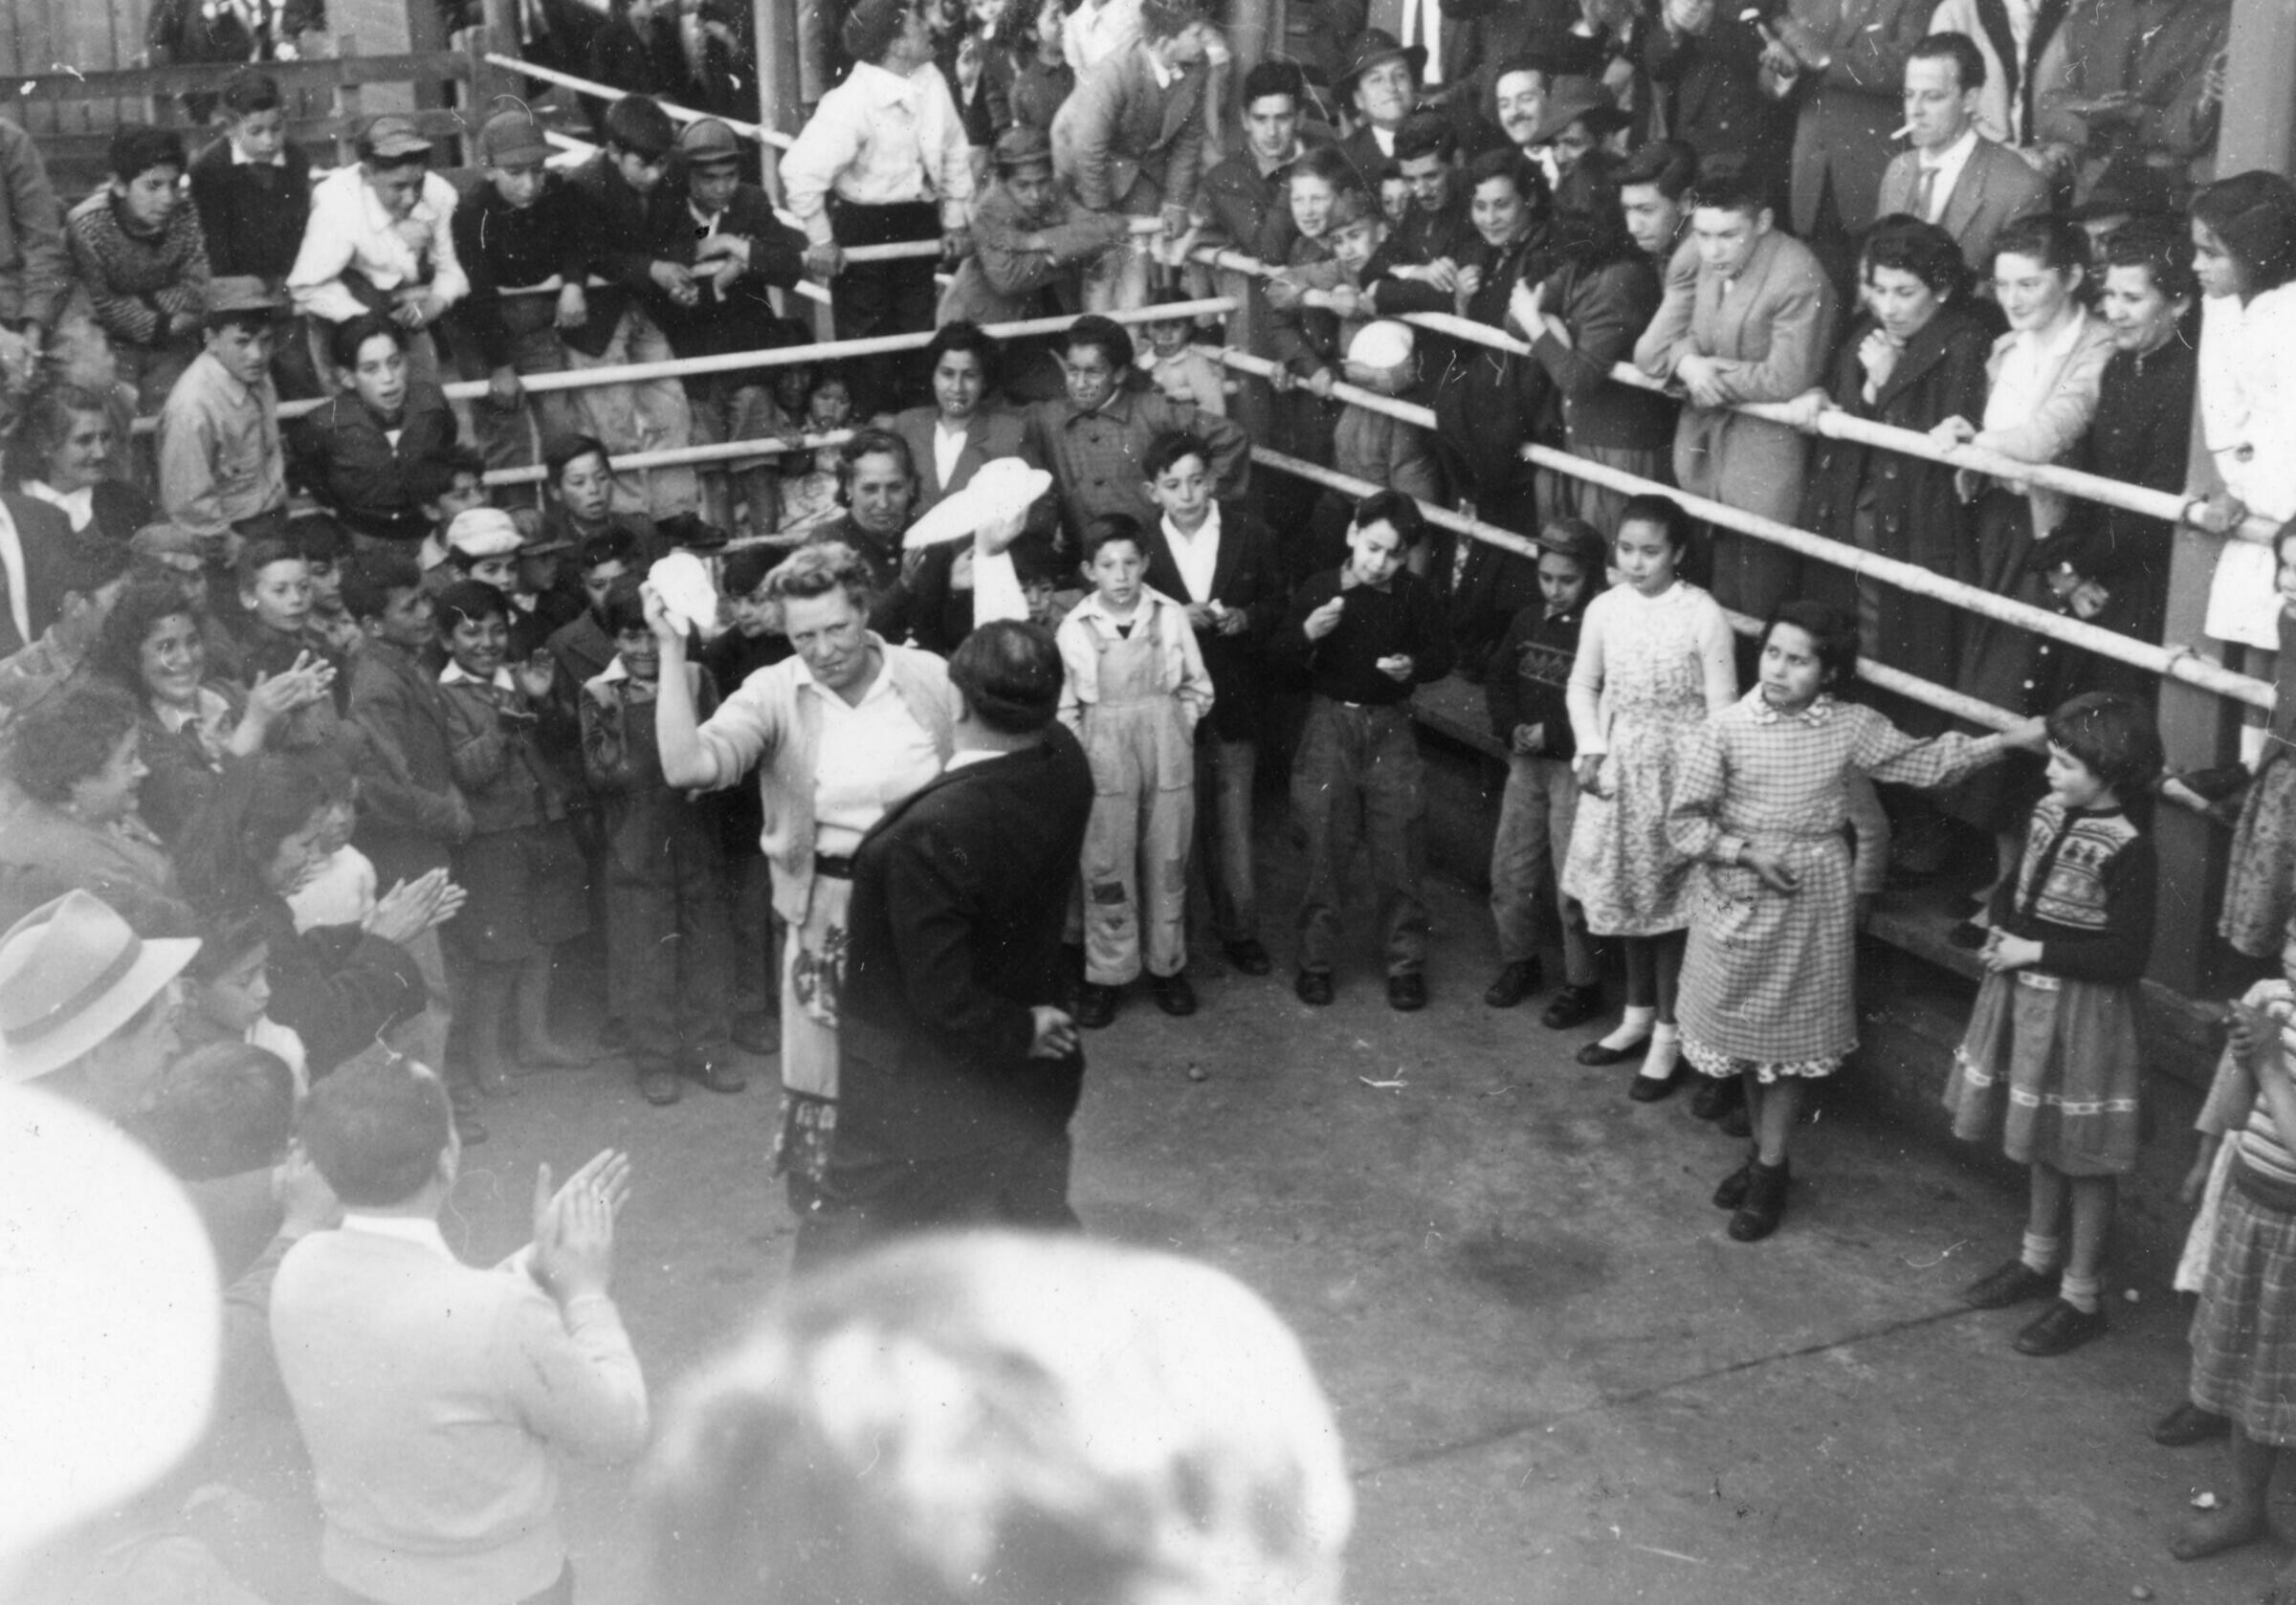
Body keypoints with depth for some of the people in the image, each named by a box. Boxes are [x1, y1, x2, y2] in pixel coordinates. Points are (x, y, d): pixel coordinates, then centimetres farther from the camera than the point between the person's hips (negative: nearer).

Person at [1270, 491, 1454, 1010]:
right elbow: (1277, 657, -3)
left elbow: (1441, 655, 7)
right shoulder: (1319, 590, -5)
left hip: (1390, 725, 1)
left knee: (1400, 852, 2)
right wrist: (1307, 632, -22)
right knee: (1323, 850, 4)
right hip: (1330, 722, 0)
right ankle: (1316, 961, 16)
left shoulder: (1416, 595, -3)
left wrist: (1413, 666, -14)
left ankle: (1406, 963, 13)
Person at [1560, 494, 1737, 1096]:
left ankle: (1668, 1035, 17)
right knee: (1624, 896, 16)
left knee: (1670, 903, 3)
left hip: (1676, 771, -4)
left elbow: (1722, 707, -10)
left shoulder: (1702, 615, -14)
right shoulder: (1603, 609, -3)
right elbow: (1583, 686, 10)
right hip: (1618, 769, 4)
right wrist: (1590, 748, -3)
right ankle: (1638, 1015, 33)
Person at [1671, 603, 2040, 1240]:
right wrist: (1747, 851, -19)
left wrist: (2010, 739, -1)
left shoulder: (1851, 727, -5)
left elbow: (1923, 762, 4)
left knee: (1787, 1042, 7)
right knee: (1743, 1035, 12)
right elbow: (1684, 821, -8)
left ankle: (1769, 1172, 19)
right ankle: (1765, 1152, 32)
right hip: (1738, 902, 0)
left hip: (1811, 906, 0)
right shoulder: (1724, 730, -11)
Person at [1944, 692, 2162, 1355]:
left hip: (2082, 1013, -7)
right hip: (2028, 998, 7)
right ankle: (2039, 1257, 40)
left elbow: (2126, 956, -23)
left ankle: (2083, 1297, 19)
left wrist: (2036, 951, -20)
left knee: (2084, 1157, 6)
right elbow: (2016, 886, 16)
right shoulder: (2048, 812, 1)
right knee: (2041, 1139, 22)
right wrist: (2002, 926, -4)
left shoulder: (2126, 851, -22)